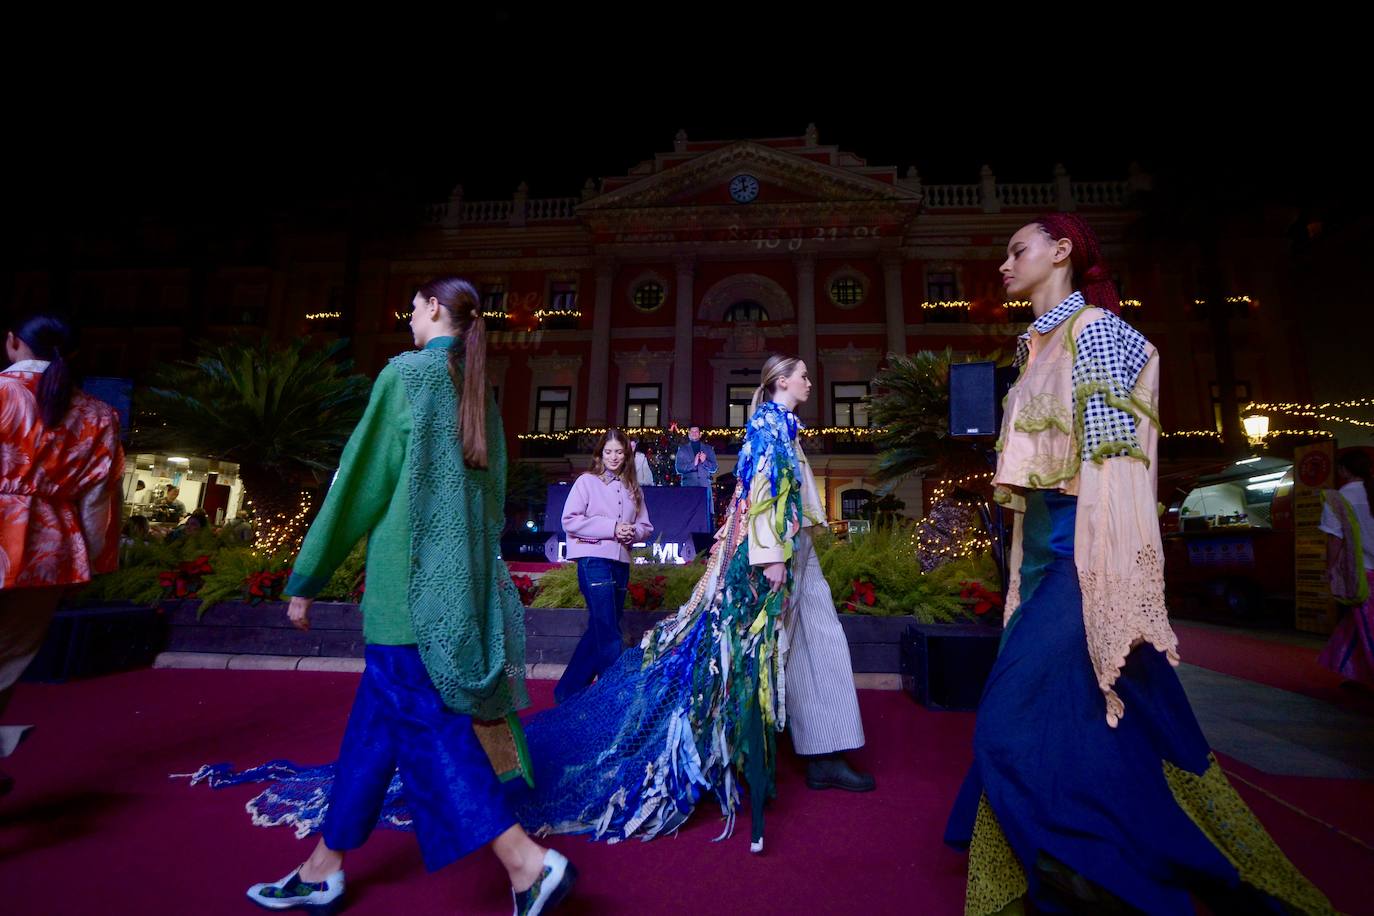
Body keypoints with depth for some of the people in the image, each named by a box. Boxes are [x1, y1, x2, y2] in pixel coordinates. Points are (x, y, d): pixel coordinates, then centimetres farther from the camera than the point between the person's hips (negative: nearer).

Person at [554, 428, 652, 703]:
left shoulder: (633, 488, 15)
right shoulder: (587, 481, 1)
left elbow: (645, 526, 15)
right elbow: (570, 520, -8)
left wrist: (632, 533, -9)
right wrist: (612, 528, -15)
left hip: (621, 562, 6)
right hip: (594, 560, -6)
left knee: (599, 630, 11)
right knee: (609, 633, -8)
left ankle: (568, 690, 25)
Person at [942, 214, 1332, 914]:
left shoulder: (1090, 327, -7)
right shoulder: (1040, 346, 19)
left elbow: (1110, 457, -17)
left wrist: (1103, 588, -22)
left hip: (1083, 552, -9)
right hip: (1047, 550, 9)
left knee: (1026, 721, -7)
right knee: (1058, 718, 13)